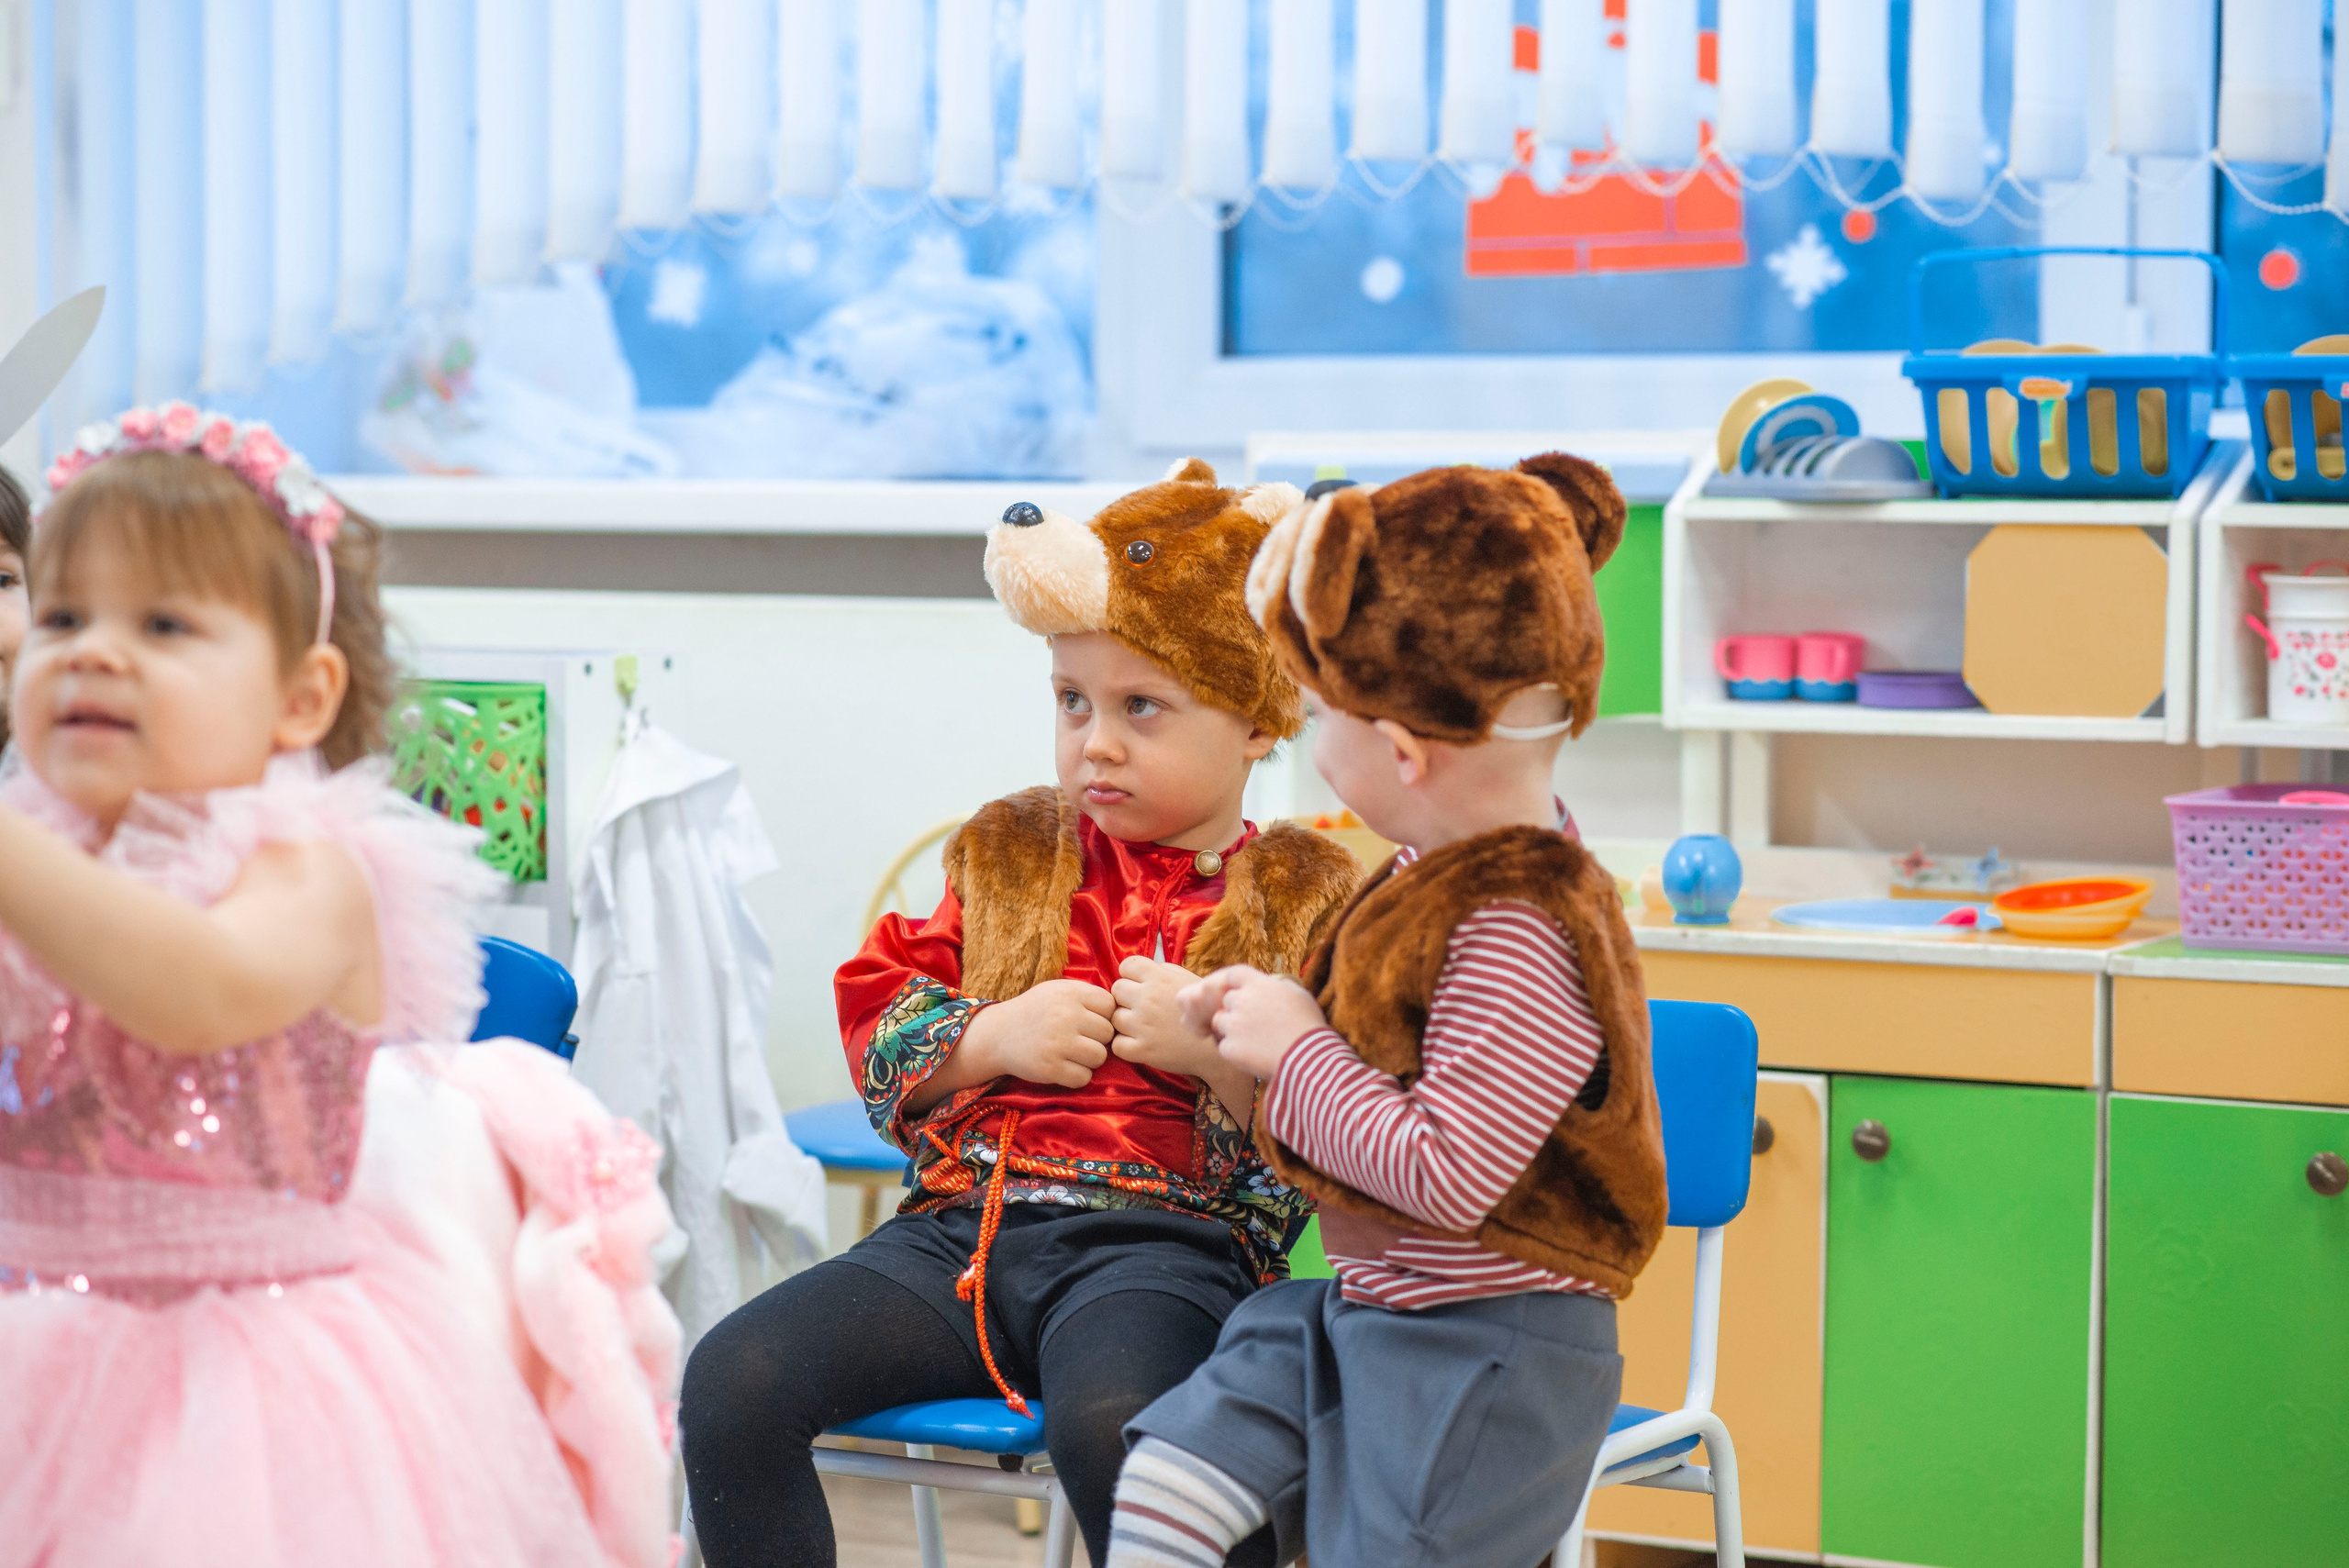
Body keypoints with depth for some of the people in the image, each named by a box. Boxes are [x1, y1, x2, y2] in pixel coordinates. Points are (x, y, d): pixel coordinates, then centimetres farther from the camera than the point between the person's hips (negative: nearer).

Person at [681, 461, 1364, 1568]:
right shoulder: (1007, 855, 20)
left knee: (1108, 1423, -39)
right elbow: (874, 1036, 17)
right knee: (733, 1382, -20)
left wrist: (1217, 1050, -14)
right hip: (962, 1224, 4)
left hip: (1160, 1237, -4)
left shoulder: (1306, 899, 8)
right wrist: (991, 1038, -1)